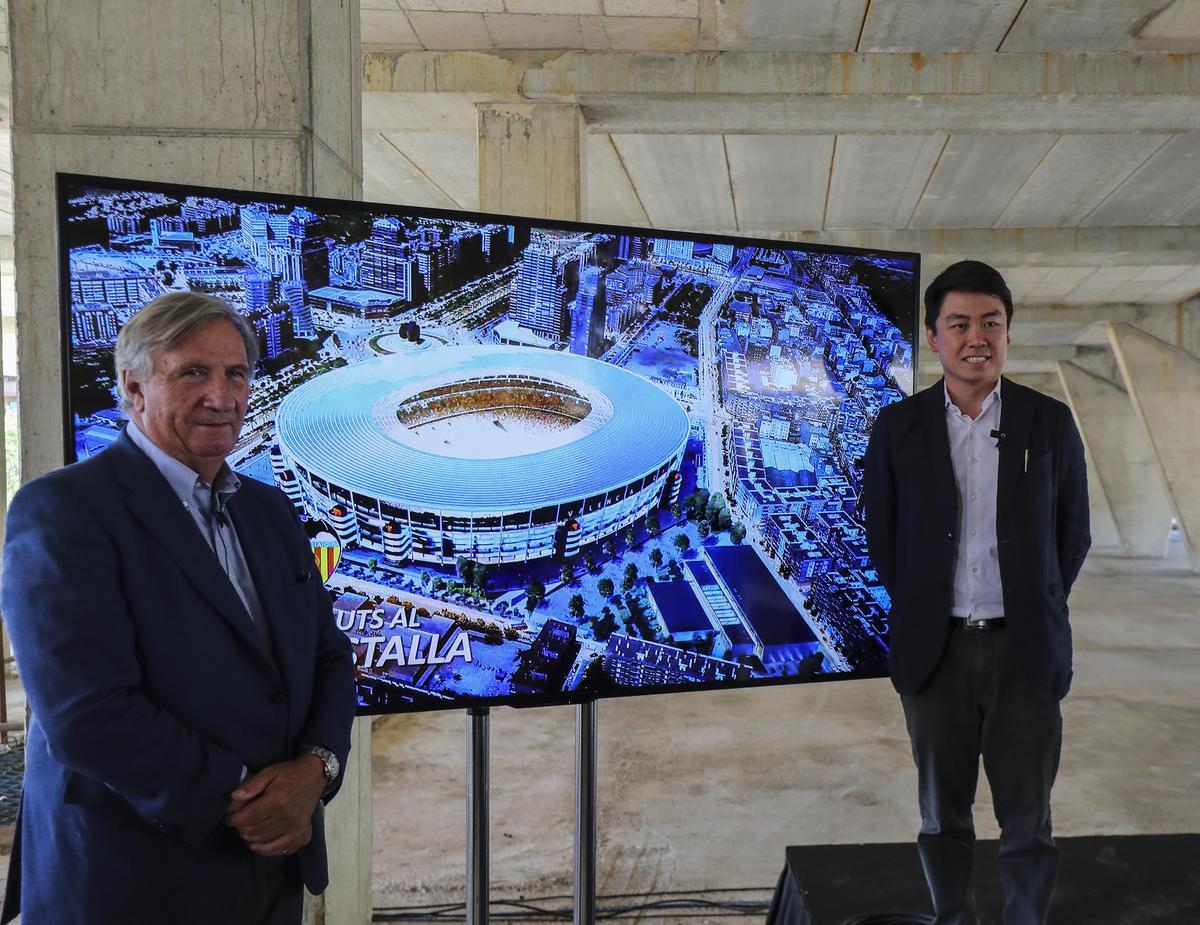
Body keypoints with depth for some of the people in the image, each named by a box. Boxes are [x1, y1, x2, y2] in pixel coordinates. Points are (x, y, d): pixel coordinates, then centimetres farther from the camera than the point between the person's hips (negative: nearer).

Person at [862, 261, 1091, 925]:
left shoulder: (1050, 422, 0)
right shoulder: (898, 427, 0)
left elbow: (1073, 536, 7)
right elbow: (880, 536, 7)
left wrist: (1032, 610, 6)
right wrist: (919, 610, 5)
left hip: (1025, 650, 0)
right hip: (936, 648, 1)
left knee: (1028, 821, 10)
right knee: (943, 815, 13)